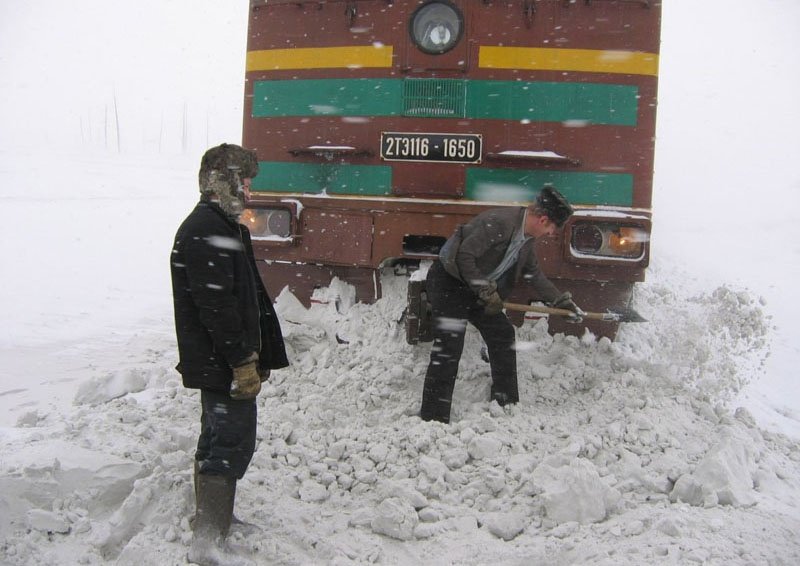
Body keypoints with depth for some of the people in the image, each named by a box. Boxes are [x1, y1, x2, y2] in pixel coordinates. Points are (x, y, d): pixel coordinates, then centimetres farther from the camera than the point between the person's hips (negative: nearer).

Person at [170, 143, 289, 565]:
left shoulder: (220, 226, 16)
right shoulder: (207, 231, -18)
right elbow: (216, 306, -24)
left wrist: (255, 354, 22)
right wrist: (243, 361, -21)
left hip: (218, 362, 11)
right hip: (220, 363, -11)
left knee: (217, 440, 20)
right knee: (231, 446, -7)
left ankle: (211, 519, 35)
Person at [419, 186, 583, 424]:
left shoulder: (526, 237, 5)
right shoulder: (499, 222, -26)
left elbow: (534, 274, 19)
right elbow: (464, 255, -28)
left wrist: (562, 300, 17)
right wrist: (486, 292, -22)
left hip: (475, 287, 10)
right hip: (448, 282, -10)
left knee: (502, 334, 12)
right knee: (448, 348, -14)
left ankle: (507, 404, 24)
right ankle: (433, 418, -10)